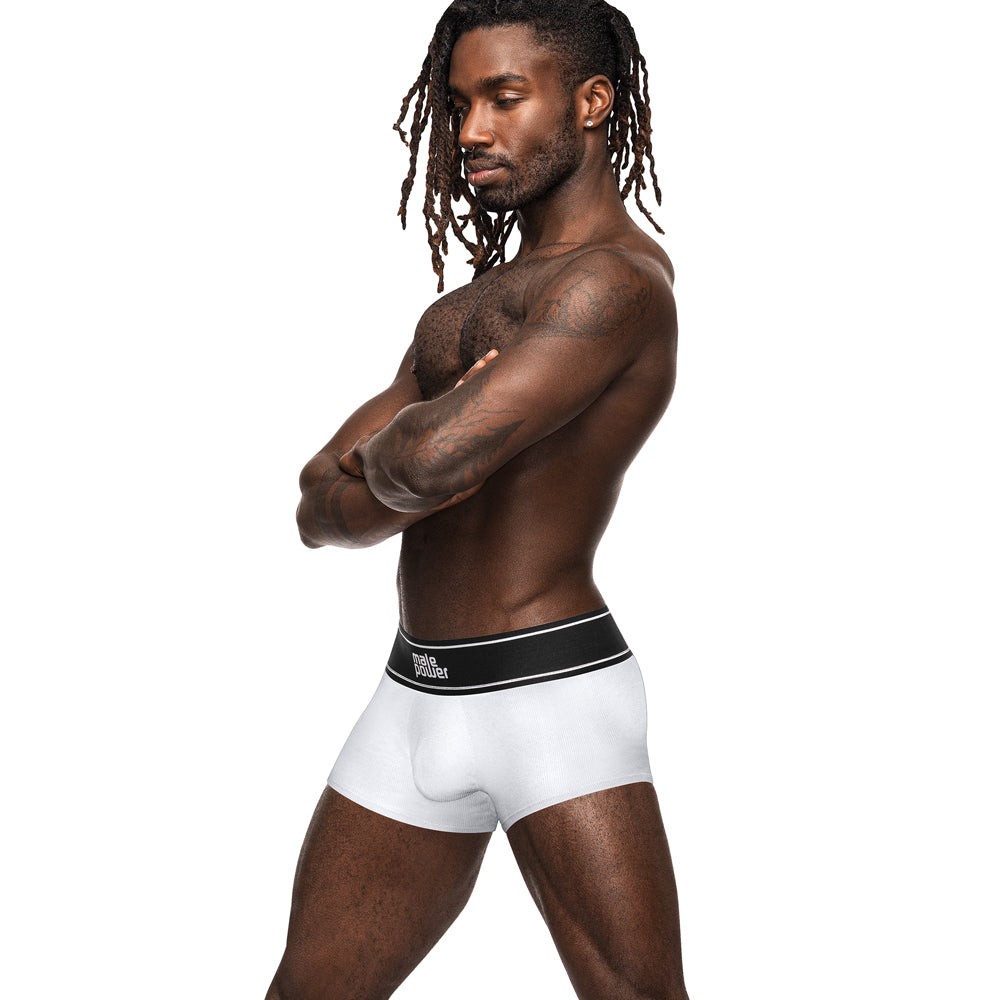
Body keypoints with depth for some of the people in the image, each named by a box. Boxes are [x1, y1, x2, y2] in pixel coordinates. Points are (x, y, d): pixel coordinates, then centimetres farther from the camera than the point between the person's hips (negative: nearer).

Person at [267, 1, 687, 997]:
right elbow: (321, 512, 12)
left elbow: (430, 459, -26)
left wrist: (380, 455, -3)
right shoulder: (465, 308, 18)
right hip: (416, 697, 8)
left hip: (552, 693, -8)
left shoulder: (615, 280, -12)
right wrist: (410, 477, -9)